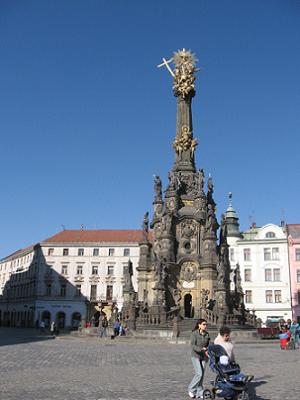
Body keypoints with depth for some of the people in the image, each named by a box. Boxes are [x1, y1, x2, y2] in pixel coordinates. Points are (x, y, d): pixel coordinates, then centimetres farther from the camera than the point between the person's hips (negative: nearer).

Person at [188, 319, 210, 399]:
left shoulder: (206, 334, 3)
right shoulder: (194, 334, -13)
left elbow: (207, 345, 12)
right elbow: (192, 346, -19)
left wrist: (208, 351, -7)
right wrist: (202, 349, -30)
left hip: (204, 357, 5)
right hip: (195, 356, -5)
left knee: (202, 375, 5)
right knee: (199, 374, -12)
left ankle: (199, 393, 15)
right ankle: (191, 389, 8)